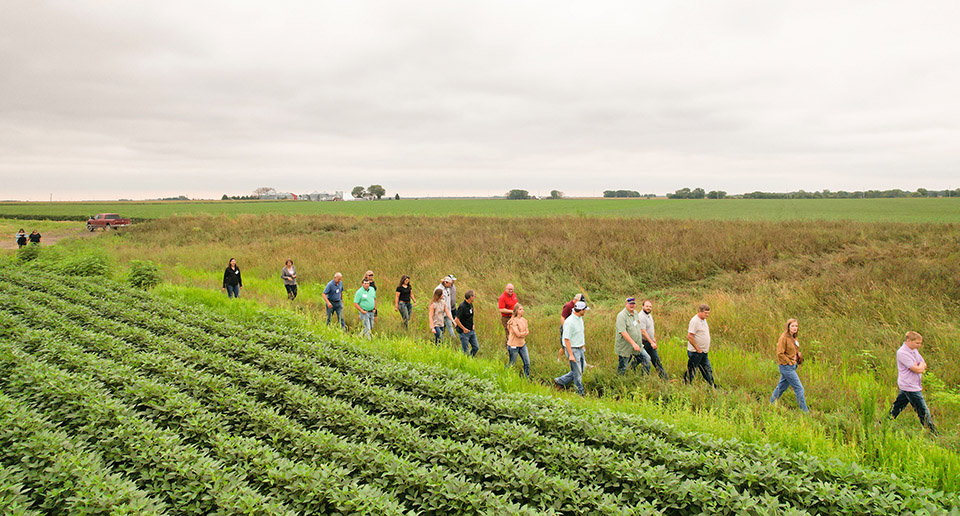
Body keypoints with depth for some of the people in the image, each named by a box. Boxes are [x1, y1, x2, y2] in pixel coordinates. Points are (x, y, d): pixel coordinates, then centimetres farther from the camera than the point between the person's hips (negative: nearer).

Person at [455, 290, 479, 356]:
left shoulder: (471, 305, 7)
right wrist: (464, 329, -17)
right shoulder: (462, 306, -21)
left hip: (472, 331, 8)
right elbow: (456, 320, -24)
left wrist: (472, 325, 13)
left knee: (476, 347, 10)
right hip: (464, 331, -8)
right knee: (465, 350, -1)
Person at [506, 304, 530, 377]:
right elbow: (518, 334, -22)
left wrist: (521, 334, -14)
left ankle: (527, 377, 19)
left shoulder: (524, 320, 4)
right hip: (514, 346, -6)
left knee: (527, 363, 6)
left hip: (522, 344, 6)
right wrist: (525, 332, -5)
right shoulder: (513, 321, -18)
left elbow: (527, 332, 4)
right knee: (511, 363, 8)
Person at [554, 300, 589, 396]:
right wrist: (570, 355, -22)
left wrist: (583, 346, 21)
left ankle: (560, 381, 27)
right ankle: (580, 394, 16)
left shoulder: (580, 318, 7)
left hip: (580, 349, 9)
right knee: (577, 373, 2)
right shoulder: (569, 322, -22)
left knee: (580, 371, 15)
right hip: (572, 349, -9)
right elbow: (566, 339, -21)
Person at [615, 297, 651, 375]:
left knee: (646, 359, 11)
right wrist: (633, 343, -30)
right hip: (625, 347, -8)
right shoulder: (621, 316, -20)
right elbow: (623, 332, -27)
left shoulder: (635, 313, 7)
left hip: (637, 345, 8)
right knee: (622, 369, 3)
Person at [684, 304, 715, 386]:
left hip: (703, 352, 9)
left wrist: (707, 347, 15)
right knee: (691, 371, -1)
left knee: (708, 370, 14)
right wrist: (698, 349, -19)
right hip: (695, 352, -9)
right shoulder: (695, 321, -18)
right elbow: (689, 336, -23)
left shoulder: (704, 320, 11)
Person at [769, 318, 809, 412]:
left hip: (792, 366, 9)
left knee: (782, 386, 16)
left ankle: (771, 404, 27)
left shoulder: (794, 338, 10)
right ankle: (804, 410, 2)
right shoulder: (784, 337, -16)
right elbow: (780, 353, -18)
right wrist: (789, 362, -16)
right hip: (786, 367, -9)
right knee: (799, 388, -5)